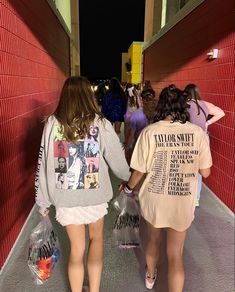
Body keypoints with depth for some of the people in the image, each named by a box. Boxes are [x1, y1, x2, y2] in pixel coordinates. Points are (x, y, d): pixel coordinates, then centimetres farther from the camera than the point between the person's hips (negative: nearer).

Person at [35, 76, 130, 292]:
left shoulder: (53, 123, -8)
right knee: (97, 238, 26)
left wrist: (43, 200, 8)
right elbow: (118, 160, -5)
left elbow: (44, 164, -4)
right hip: (95, 195, -1)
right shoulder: (100, 124, -12)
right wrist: (129, 178, 16)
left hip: (65, 198, 1)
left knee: (76, 248, 20)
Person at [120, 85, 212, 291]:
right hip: (183, 202, -1)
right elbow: (205, 172, -5)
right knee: (176, 254, 14)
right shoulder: (198, 132, -12)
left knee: (153, 240, 28)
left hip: (153, 199, 2)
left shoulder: (149, 132, -15)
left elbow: (139, 171, -9)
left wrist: (128, 188, 11)